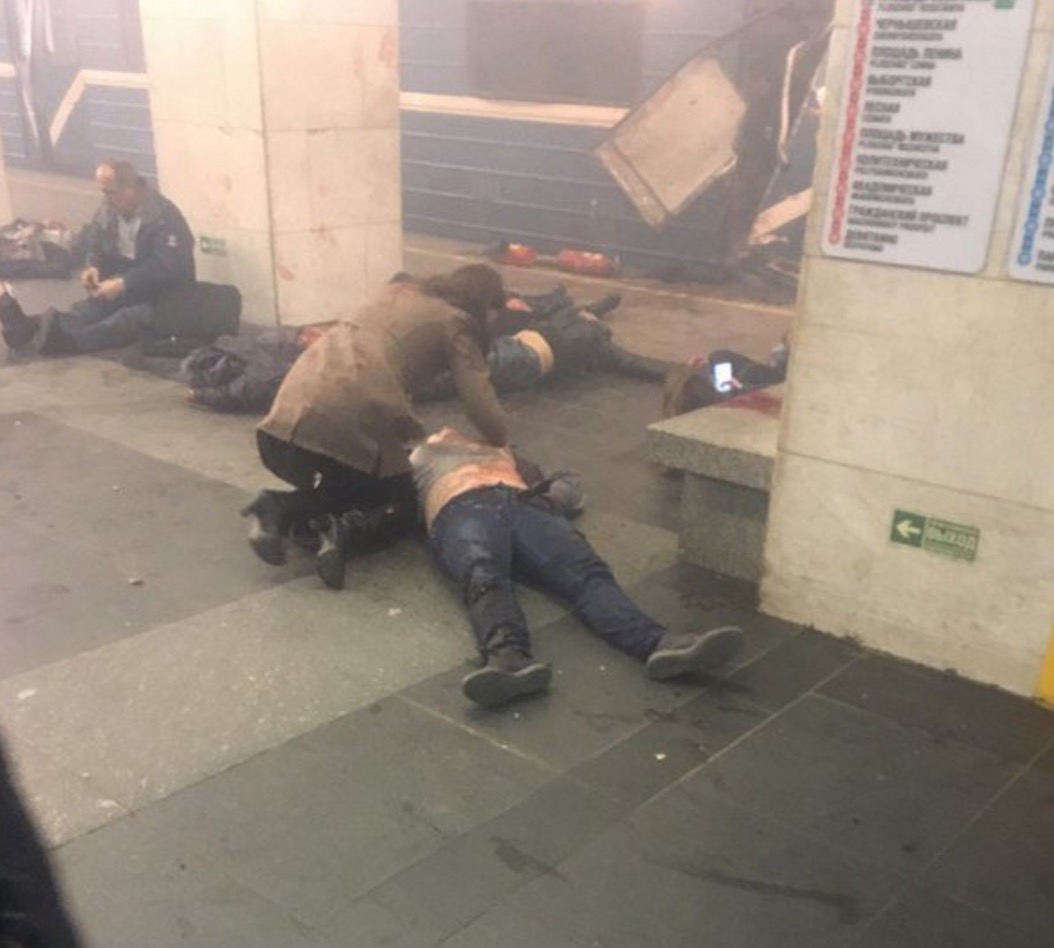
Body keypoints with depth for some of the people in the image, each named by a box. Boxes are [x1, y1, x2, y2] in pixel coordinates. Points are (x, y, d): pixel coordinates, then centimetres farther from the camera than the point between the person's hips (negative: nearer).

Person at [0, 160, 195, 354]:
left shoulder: (165, 216, -20)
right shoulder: (108, 210, 2)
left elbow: (166, 267, -28)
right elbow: (97, 248, 16)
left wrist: (122, 285, -32)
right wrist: (94, 267, -8)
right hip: (125, 288, 6)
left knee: (131, 318, -36)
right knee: (88, 308, -22)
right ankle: (31, 327, -46)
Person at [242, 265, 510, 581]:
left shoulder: (400, 291, 28)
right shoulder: (456, 324, 9)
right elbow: (482, 405, 3)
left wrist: (418, 436, 34)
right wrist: (502, 444, 24)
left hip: (298, 399, 6)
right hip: (349, 416, -6)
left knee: (342, 484, 29)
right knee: (402, 506, 16)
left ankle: (282, 508, 0)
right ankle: (345, 532, -14)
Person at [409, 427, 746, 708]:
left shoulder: (499, 451, 46)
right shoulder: (420, 456, 42)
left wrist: (552, 493, 16)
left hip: (524, 504, 3)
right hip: (462, 508, -2)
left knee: (586, 572, -29)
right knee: (484, 578, -39)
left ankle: (658, 644, -55)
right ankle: (509, 657, -68)